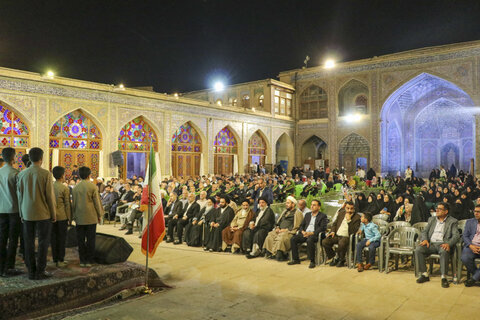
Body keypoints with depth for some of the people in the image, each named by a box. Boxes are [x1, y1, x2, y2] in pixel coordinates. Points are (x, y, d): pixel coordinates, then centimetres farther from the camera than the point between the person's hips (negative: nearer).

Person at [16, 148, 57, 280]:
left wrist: (22, 213, 16)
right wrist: (54, 213, 0)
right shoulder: (46, 174, -11)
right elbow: (50, 196, -10)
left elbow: (19, 195, 6)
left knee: (29, 243, 9)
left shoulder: (22, 174, 1)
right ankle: (40, 271, 5)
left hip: (27, 214, 4)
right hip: (43, 214, -4)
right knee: (43, 242, 4)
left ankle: (31, 271, 15)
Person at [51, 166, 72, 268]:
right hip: (62, 216, -4)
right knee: (62, 238, 2)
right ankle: (60, 260, 3)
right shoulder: (65, 188, -10)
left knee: (53, 237, 11)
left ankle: (55, 259, 17)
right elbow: (67, 204, -8)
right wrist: (69, 218, 0)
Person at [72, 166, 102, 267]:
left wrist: (74, 217, 16)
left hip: (79, 218, 3)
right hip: (91, 218, -3)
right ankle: (89, 261, 6)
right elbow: (97, 202, -5)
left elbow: (74, 203, 8)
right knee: (90, 240, 3)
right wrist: (99, 215, 5)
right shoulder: (93, 187, -8)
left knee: (81, 240, 8)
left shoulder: (75, 188, 4)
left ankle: (82, 261, 12)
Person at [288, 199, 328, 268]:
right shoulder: (307, 214, 23)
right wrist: (302, 231, -3)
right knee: (293, 239, -16)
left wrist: (311, 233, -19)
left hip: (314, 234, -6)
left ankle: (312, 261, -25)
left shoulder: (323, 216, 4)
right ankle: (295, 259, -7)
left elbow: (322, 228, -8)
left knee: (309, 240, -38)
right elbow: (301, 225, 20)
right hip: (305, 233, 6)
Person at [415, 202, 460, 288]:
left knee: (444, 251, -39)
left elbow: (456, 235, -3)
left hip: (442, 244, -4)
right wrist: (424, 239, -7)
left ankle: (444, 277, -28)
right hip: (430, 244, 4)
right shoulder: (431, 219, 22)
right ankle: (424, 274, -16)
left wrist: (448, 244, -23)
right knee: (418, 249, -25)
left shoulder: (452, 221, 10)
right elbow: (424, 231, 17)